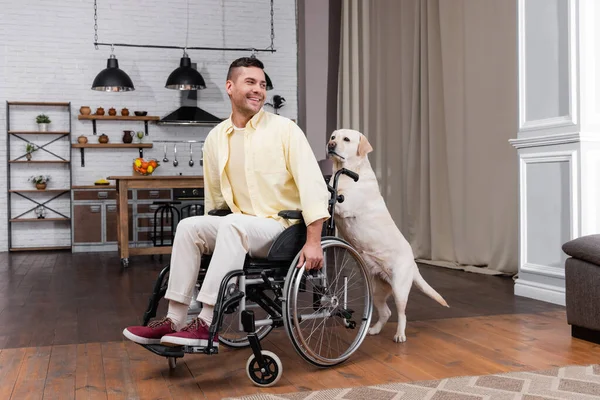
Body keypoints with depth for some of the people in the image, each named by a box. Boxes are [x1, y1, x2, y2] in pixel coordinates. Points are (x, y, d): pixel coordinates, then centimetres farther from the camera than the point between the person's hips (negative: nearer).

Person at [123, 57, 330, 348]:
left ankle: (207, 325, -30)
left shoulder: (284, 129, -7)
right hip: (241, 227, 5)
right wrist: (209, 240, 20)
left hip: (282, 227, -5)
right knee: (189, 227, -16)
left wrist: (313, 242, -20)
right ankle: (174, 320, -15)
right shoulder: (216, 138, 7)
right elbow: (215, 198, 18)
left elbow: (313, 184, -14)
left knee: (233, 224, -32)